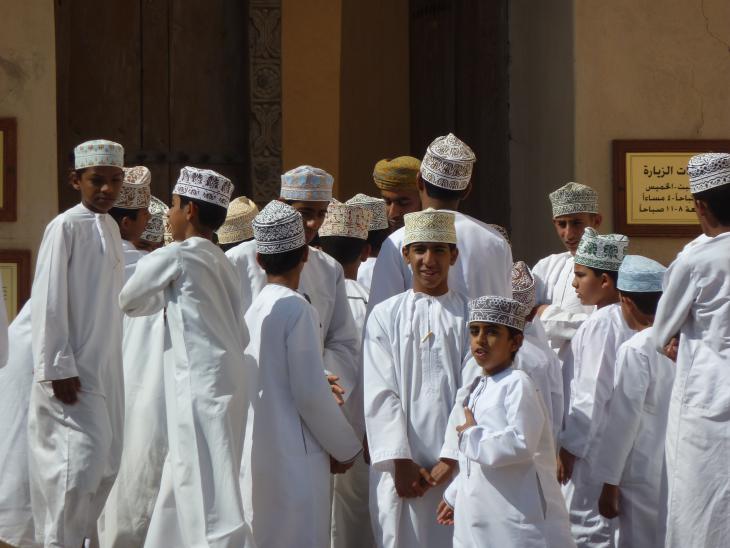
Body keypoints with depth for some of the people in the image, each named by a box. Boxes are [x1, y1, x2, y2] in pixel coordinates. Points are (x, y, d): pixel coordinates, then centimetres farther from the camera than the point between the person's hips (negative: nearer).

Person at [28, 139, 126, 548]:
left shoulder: (110, 227, 11)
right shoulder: (66, 227, -11)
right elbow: (48, 303, -14)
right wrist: (58, 368, -18)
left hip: (105, 367, 8)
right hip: (71, 370, -8)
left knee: (106, 460, 9)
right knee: (81, 456, -12)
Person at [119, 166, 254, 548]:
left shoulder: (173, 257, -7)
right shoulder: (221, 263, 17)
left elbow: (128, 302, 5)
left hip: (201, 387, -9)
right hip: (228, 379, 9)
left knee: (207, 491, -11)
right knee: (183, 481, 17)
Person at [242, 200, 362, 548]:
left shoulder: (252, 310, 10)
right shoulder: (297, 309, -11)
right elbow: (310, 393, -14)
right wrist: (346, 448, -1)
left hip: (256, 458, 7)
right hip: (294, 458, -7)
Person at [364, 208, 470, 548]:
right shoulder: (385, 316, 7)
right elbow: (380, 393, 0)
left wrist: (453, 458, -9)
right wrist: (400, 462, -8)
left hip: (457, 466, 0)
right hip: (402, 468, 0)